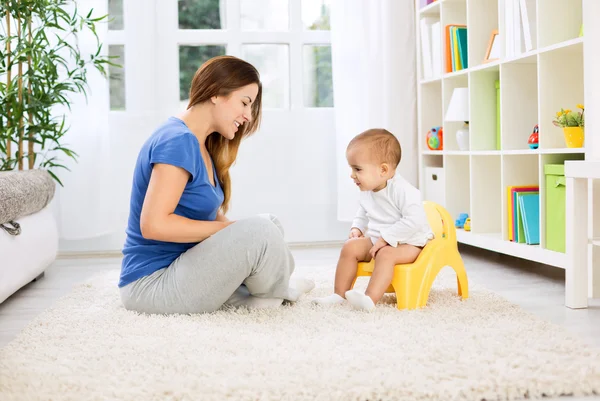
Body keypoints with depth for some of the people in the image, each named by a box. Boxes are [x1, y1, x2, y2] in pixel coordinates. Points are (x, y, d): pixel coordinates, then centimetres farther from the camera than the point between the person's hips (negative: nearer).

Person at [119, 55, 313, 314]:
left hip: (179, 268, 10)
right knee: (259, 231, -21)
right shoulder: (178, 141, -19)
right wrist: (229, 229, -18)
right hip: (152, 285, -10)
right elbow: (154, 224, -26)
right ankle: (276, 293, 5)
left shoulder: (202, 146, 12)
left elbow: (212, 216, 11)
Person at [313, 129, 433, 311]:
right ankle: (339, 294, -6)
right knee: (350, 247, -8)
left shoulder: (402, 190, -24)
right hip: (378, 239, 8)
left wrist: (385, 238, -30)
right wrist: (357, 228, 1)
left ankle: (370, 299, -45)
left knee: (386, 255, -34)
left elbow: (414, 220, -32)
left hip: (408, 243, -8)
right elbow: (364, 213, 23)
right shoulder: (367, 192, 1)